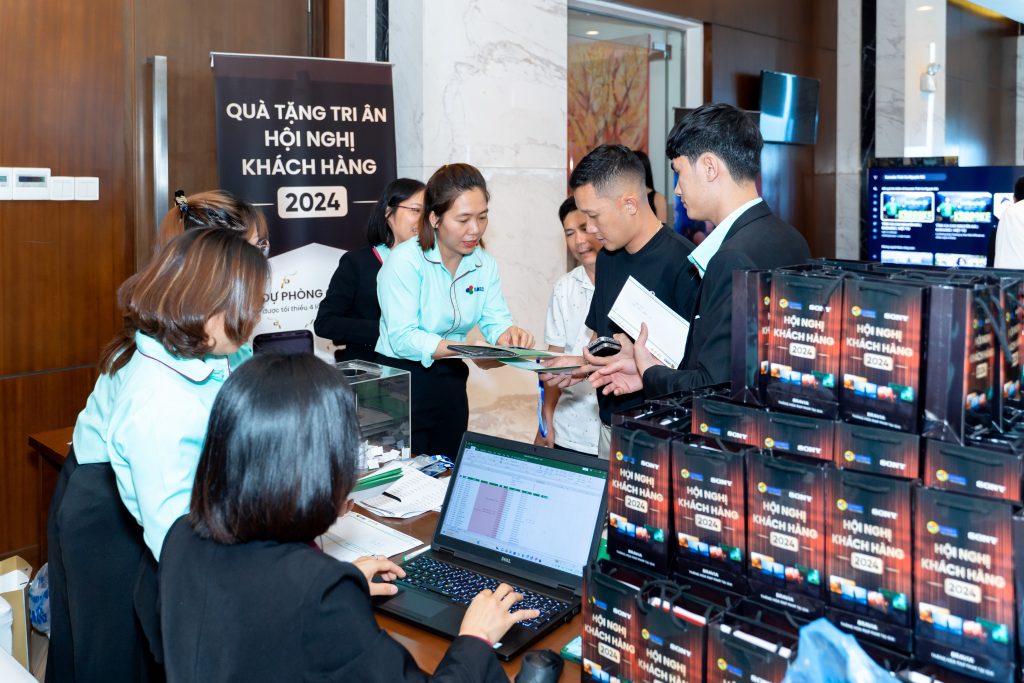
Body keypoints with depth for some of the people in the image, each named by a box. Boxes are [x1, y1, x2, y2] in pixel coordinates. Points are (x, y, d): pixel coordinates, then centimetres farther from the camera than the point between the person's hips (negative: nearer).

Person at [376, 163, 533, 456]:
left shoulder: (485, 264, 2)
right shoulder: (404, 261, -17)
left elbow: (496, 321, -2)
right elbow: (402, 338, -25)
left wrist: (509, 334, -28)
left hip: (450, 382, 6)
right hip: (401, 382, -6)